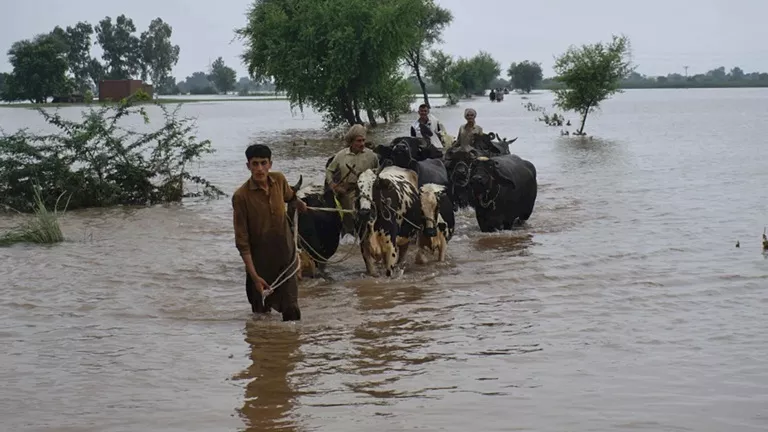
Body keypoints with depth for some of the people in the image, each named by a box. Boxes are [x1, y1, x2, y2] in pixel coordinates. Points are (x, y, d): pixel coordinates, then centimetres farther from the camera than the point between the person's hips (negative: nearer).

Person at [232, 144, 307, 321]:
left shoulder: (279, 180, -5)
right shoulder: (241, 196, -19)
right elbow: (242, 240, -17)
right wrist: (254, 276, -20)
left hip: (286, 255, 3)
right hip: (259, 260, -3)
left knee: (291, 311, 0)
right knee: (261, 313, 7)